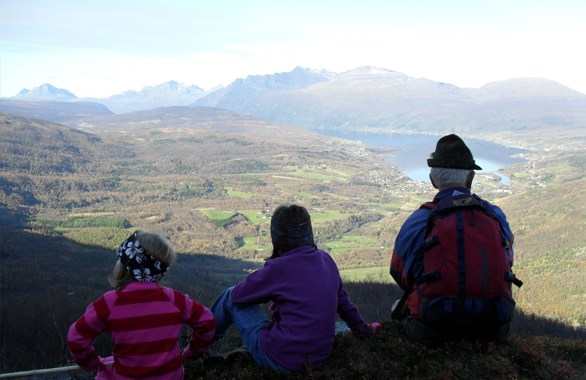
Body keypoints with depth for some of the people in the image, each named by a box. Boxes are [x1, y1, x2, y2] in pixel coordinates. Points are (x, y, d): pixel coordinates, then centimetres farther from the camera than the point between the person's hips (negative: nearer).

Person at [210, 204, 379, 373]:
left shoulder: (278, 268, -16)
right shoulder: (325, 259, 1)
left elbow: (238, 295, -3)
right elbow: (342, 299, 14)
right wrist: (362, 328, 28)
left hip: (280, 360, -6)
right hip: (320, 357, 6)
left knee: (231, 296, 10)